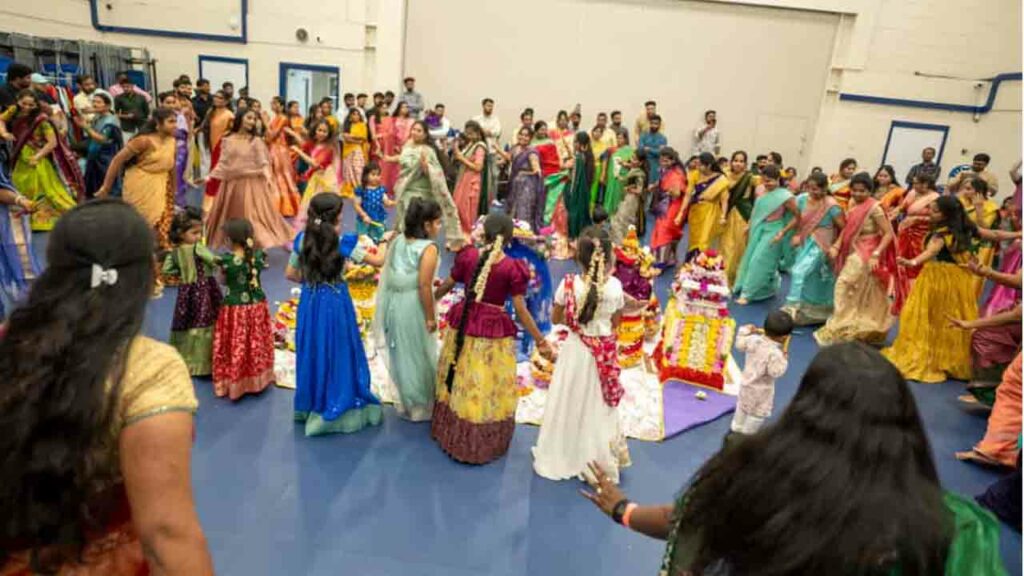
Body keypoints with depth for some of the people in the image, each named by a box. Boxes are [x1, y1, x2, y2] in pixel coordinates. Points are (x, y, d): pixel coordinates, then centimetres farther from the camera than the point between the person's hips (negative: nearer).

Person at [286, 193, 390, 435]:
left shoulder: (303, 240, -3)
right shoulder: (344, 243, -17)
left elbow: (290, 274, 5)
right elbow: (378, 261, -8)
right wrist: (385, 240, 9)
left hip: (310, 303, 5)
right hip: (335, 304, -5)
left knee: (312, 355, 18)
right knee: (337, 355, 10)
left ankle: (310, 406, 33)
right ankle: (336, 408, 22)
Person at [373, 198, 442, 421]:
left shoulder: (398, 241, 3)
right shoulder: (428, 248, -19)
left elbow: (388, 274, 7)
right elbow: (424, 286, -22)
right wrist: (431, 317, -14)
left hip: (394, 302, 7)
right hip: (413, 306, -7)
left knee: (401, 354, 20)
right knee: (417, 357, 10)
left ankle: (408, 402, 36)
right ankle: (420, 407, 25)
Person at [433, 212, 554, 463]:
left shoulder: (468, 256, -5)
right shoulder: (513, 268, -15)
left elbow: (445, 287, 8)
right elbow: (521, 310, -14)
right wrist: (541, 341, -7)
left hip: (464, 324, 4)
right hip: (493, 330, -4)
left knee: (459, 380, 22)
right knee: (487, 389, 11)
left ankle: (450, 434, 40)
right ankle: (482, 445, 27)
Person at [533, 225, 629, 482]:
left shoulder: (568, 284, -19)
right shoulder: (615, 286, -15)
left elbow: (555, 319, -5)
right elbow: (616, 323, -2)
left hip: (576, 350, -1)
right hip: (604, 352, 2)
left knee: (570, 403, 17)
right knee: (599, 406, 20)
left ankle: (564, 455, 31)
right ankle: (599, 459, 37)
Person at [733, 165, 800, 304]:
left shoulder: (785, 196, -15)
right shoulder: (762, 191, 1)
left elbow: (797, 217, -10)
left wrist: (782, 232, -15)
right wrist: (750, 227, 11)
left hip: (772, 232, -7)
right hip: (758, 230, 7)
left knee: (759, 262, -6)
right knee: (750, 259, 11)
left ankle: (747, 294, 1)